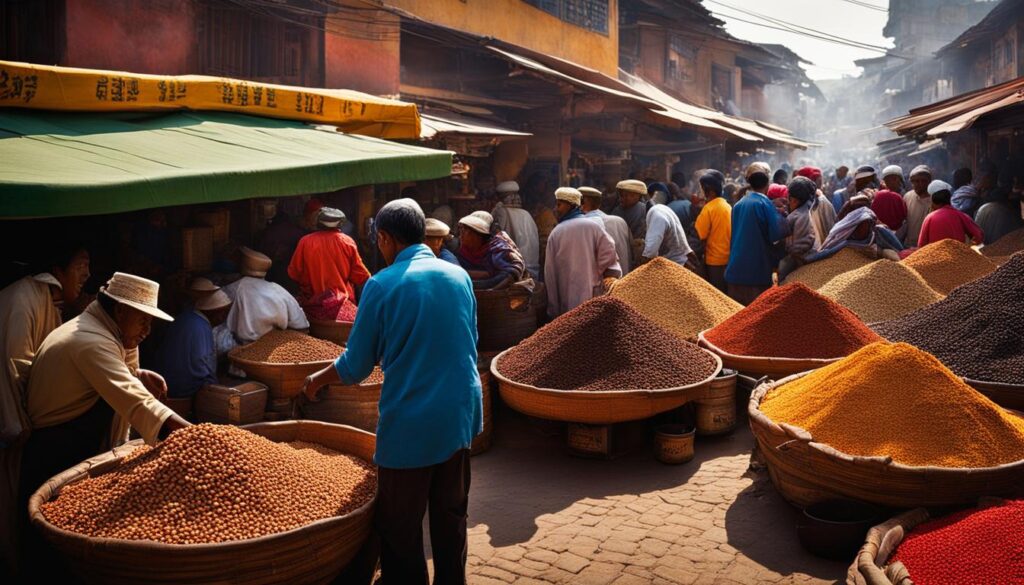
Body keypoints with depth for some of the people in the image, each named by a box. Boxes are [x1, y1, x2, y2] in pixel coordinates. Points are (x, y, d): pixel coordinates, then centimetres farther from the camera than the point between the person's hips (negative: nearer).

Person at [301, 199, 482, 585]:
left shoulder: (382, 285, -11)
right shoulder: (459, 276, 2)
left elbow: (356, 367, -4)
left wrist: (318, 379, 15)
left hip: (410, 426, -5)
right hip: (460, 416, 5)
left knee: (399, 529, 10)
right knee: (451, 517, 18)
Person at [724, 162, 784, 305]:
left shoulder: (738, 205, 11)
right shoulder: (764, 203, -9)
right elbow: (776, 234, -12)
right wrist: (779, 215, 4)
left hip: (735, 269, 6)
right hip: (758, 271, -6)